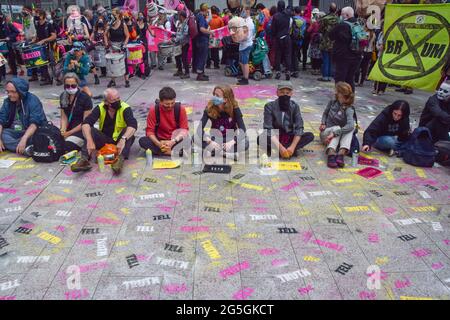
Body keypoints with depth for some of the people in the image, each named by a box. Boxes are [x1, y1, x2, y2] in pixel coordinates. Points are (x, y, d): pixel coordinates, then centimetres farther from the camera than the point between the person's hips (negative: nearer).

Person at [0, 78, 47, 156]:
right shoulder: (7, 102, 2)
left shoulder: (33, 101, -14)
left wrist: (23, 139, -40)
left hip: (31, 132, -5)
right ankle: (26, 149, -38)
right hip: (14, 133, 5)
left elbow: (35, 123, -26)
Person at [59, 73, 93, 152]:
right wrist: (62, 131, -11)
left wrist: (69, 133, -13)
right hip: (69, 128, 5)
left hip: (82, 129, -5)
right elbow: (64, 117, 9)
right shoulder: (63, 97, 7)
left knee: (66, 148, -27)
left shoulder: (85, 98, -10)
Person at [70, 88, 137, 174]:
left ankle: (120, 159, -46)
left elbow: (133, 125, -34)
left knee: (128, 131, -30)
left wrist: (123, 139, -51)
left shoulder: (125, 108, -17)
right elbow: (86, 123, -21)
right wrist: (89, 140, -38)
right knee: (90, 130, -21)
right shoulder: (100, 108, -9)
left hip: (119, 141, -2)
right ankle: (84, 159, -35)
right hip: (104, 140, 2)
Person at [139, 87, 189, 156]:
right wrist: (159, 144, -31)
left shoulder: (180, 109, -12)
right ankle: (172, 152, -31)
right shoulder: (153, 110, -11)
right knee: (142, 141, -27)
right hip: (160, 140, 1)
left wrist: (173, 142, -30)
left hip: (175, 140, -1)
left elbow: (184, 129, -12)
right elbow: (150, 131, -10)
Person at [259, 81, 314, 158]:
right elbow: (268, 129, -20)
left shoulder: (294, 106, -5)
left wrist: (292, 146, -27)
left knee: (310, 135, -20)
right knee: (260, 139, -32)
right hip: (275, 138, -3)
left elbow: (299, 128, -12)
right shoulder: (270, 106, -13)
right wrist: (280, 147, -32)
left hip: (289, 138, 3)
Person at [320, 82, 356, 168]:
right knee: (337, 128, -32)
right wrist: (323, 123, -3)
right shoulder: (332, 102, -2)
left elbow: (350, 125, -34)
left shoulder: (349, 109, -16)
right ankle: (331, 154, -56)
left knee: (351, 128, -29)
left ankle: (341, 153, -48)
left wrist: (334, 134, -44)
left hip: (339, 136, -1)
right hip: (326, 132, 1)